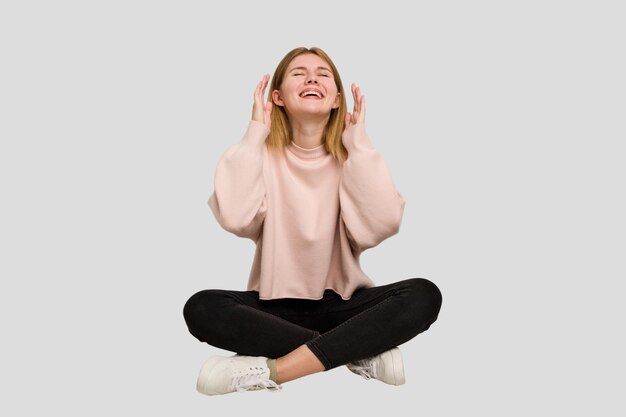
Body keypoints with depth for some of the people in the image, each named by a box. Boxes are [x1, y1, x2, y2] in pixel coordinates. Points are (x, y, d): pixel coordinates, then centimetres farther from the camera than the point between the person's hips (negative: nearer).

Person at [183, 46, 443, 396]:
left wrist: (359, 143, -16)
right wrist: (255, 135, -16)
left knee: (424, 295, -25)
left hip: (341, 303, 0)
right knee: (202, 308, -28)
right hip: (275, 305, 0)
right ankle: (362, 351, -22)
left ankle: (270, 370, -27)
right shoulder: (264, 153, -4)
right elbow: (236, 220, -24)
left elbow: (379, 226, -22)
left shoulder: (352, 155, -3)